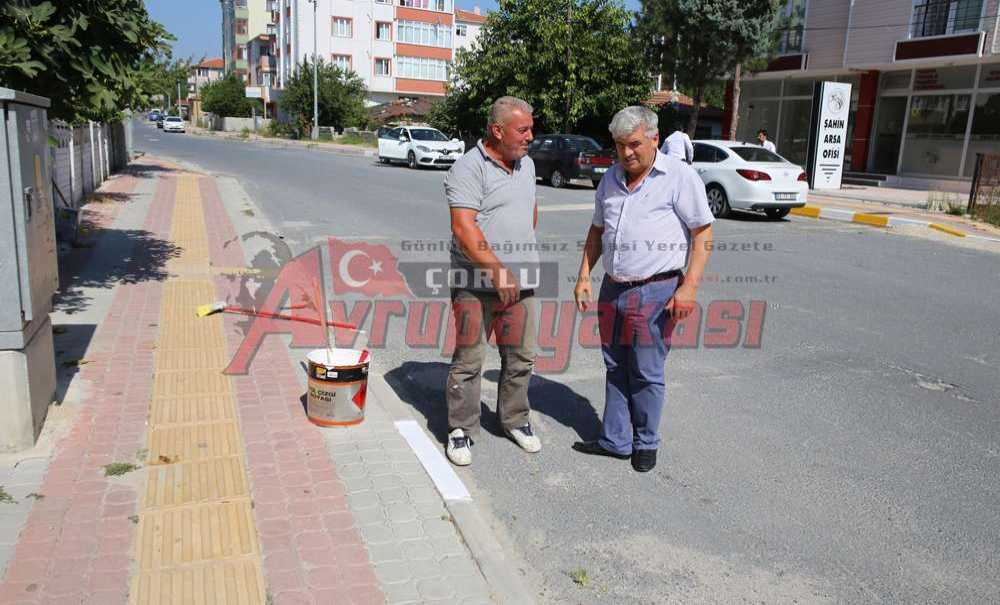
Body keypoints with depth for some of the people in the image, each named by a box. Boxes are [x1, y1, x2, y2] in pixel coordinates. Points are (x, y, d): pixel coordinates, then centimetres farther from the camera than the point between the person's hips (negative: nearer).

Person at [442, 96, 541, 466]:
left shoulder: (526, 165, 13)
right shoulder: (469, 168, -12)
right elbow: (463, 228, -21)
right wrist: (497, 270, -23)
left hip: (519, 281, 7)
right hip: (475, 282, -6)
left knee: (520, 357, 12)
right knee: (468, 359, 3)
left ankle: (515, 420, 30)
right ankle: (461, 430, 16)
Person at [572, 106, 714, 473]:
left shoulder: (680, 177, -7)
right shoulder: (611, 178, 11)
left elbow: (703, 234, -8)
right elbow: (597, 231, 19)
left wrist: (690, 287, -16)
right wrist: (584, 276, 11)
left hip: (656, 291, -6)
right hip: (612, 288, 6)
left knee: (647, 373, 3)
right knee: (615, 369, 13)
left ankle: (645, 444, 20)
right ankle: (615, 440, 25)